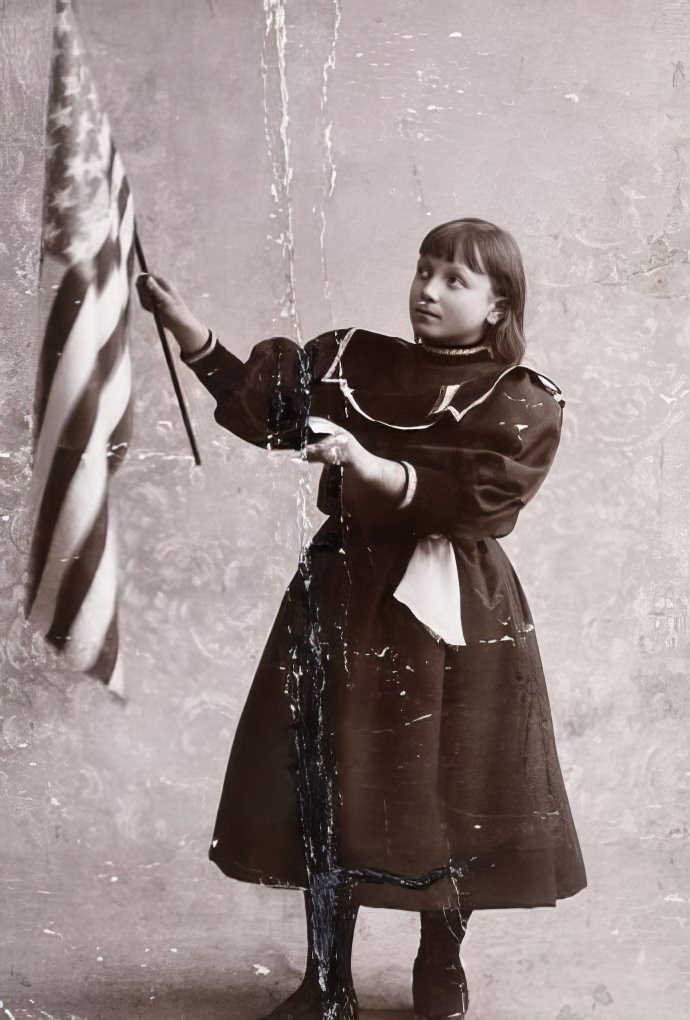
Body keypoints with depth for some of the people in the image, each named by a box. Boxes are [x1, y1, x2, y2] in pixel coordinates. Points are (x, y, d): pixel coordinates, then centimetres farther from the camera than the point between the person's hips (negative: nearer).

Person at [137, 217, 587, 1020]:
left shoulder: (522, 405, -5)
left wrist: (369, 466, -30)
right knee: (328, 791, 7)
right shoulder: (353, 360, 6)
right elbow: (261, 406, 0)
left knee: (448, 799, 6)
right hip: (345, 597, 3)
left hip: (452, 617, -3)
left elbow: (466, 500, -17)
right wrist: (184, 326, -10)